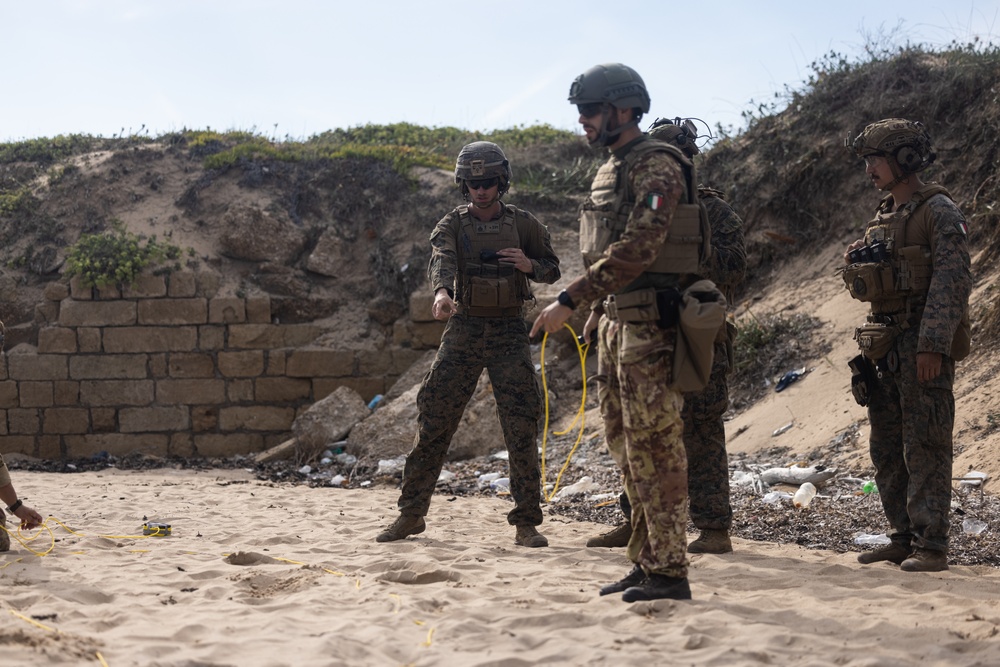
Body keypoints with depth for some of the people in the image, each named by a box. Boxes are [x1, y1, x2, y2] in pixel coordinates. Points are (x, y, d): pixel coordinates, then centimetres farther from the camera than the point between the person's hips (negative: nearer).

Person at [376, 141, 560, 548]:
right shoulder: (452, 225, 1)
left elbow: (553, 270, 13)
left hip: (509, 331, 0)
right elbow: (441, 260, -19)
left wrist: (530, 265, -10)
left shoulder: (523, 224, 5)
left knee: (522, 426, -5)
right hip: (464, 328, 0)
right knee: (434, 420, 1)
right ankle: (412, 514, 13)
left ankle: (526, 523, 4)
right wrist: (442, 291, -41)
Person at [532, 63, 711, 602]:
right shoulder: (608, 172, 17)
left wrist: (570, 300, -26)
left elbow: (635, 249, -24)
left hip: (649, 322, -10)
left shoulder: (657, 167, -13)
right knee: (625, 446, 12)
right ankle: (645, 562, 20)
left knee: (654, 448, -7)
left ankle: (669, 572, -1)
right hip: (614, 320, 10)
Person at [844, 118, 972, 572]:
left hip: (922, 346, -8)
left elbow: (951, 282, -16)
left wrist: (932, 345, -23)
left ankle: (930, 545, -3)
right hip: (884, 346, 8)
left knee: (924, 448, -7)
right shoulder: (883, 217, 18)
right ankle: (902, 538, 17)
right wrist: (868, 348, 17)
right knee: (886, 449, 10)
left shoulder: (939, 212, -8)